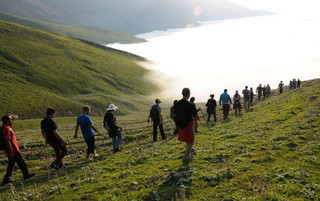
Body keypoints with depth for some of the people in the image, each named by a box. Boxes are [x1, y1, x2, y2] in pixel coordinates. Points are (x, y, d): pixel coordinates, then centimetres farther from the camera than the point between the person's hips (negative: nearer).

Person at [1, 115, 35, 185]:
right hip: (13, 150, -10)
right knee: (21, 163, 3)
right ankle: (26, 175, 14)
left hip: (11, 151, 10)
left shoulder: (5, 127, 10)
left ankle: (6, 179, 15)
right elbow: (7, 141, -25)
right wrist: (11, 152, -25)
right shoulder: (6, 129, -20)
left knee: (11, 164, 15)